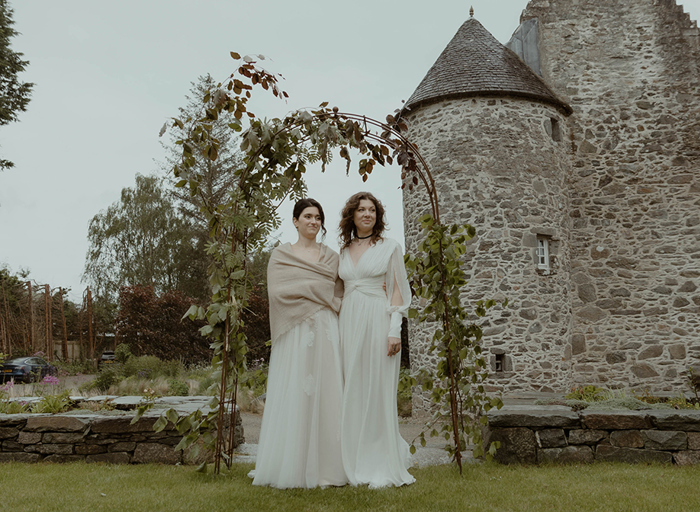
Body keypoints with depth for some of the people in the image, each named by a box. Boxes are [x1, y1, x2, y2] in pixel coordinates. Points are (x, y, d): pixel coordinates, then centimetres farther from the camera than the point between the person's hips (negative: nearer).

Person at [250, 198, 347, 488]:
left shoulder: (332, 257, 16)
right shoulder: (281, 255, 8)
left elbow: (340, 297, 12)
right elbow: (277, 291, -6)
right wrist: (318, 290, -6)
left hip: (325, 332, 3)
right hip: (294, 332, -2)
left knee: (326, 393, 1)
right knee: (293, 396, -2)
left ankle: (326, 467, 8)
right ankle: (292, 467, 6)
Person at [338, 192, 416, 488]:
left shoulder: (389, 247, 3)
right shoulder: (343, 251, 15)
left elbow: (397, 291, -1)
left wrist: (394, 330, -11)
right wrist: (338, 328, 9)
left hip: (378, 322, -4)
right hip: (349, 322, 4)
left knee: (378, 391, -2)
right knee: (353, 393, 5)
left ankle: (384, 467, 7)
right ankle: (356, 464, 15)